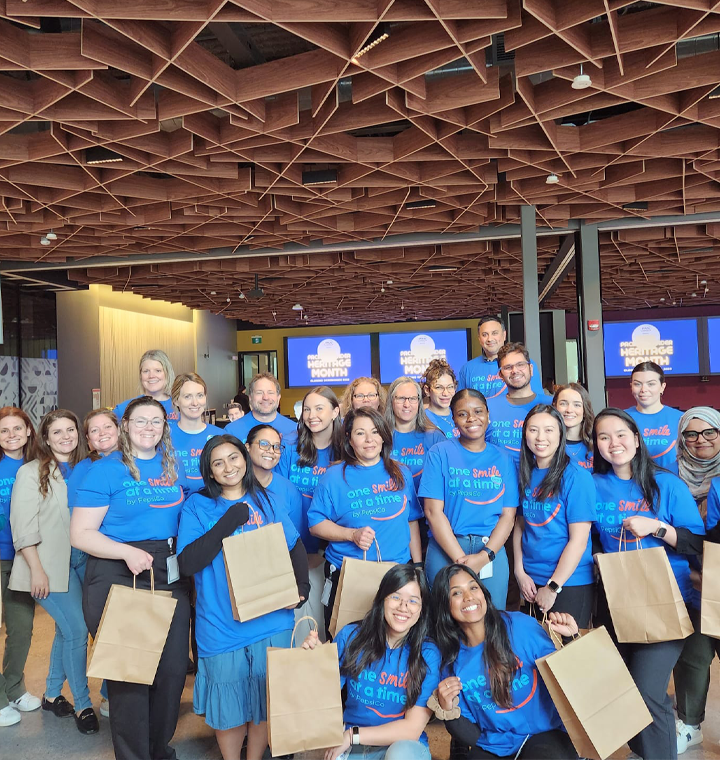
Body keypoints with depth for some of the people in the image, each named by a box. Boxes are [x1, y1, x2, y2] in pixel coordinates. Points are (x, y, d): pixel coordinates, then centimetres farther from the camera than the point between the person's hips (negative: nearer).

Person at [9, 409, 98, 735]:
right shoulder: (31, 473, -5)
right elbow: (23, 527, -9)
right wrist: (37, 570, -14)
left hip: (80, 562, 5)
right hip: (49, 566, -5)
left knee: (66, 629, 13)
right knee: (77, 629, -8)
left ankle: (52, 694, 32)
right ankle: (82, 704, 8)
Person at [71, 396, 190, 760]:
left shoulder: (173, 467, 9)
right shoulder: (106, 469, -6)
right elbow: (80, 533, -9)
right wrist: (128, 552, -22)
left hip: (170, 578, 5)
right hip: (118, 578, -5)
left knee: (173, 669, 10)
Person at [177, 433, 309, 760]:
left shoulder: (267, 500, 4)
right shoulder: (196, 506, -5)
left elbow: (296, 546, 8)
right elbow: (187, 563, -15)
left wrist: (301, 585, -9)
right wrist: (230, 521, -20)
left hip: (271, 621, 2)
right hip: (222, 626, -2)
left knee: (265, 699, 15)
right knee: (230, 705, 11)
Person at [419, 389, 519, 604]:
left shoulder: (503, 458, 7)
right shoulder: (440, 453, 0)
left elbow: (508, 515, 3)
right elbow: (433, 511, -6)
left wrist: (484, 556, -12)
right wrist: (461, 559, -13)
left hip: (492, 553, 2)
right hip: (446, 551, -2)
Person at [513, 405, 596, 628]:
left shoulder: (576, 476, -12)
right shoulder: (526, 476, 4)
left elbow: (579, 540, -14)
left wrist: (553, 587, -13)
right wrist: (520, 572, -1)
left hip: (569, 582, -5)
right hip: (532, 581, 5)